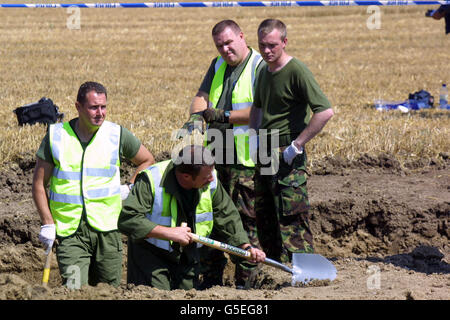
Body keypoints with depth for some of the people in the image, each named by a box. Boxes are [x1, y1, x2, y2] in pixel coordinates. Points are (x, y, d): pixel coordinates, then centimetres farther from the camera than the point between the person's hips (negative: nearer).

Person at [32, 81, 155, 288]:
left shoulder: (117, 135, 4)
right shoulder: (56, 136, 2)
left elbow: (147, 160, 22)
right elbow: (39, 184, 7)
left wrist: (129, 189, 9)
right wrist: (47, 223, 0)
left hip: (107, 226, 1)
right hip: (69, 230, -1)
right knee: (74, 291, -17)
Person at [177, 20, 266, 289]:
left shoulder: (260, 67, -6)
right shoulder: (218, 65, 18)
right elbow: (202, 96, 10)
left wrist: (224, 116, -16)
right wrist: (197, 116, -12)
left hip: (246, 158, -7)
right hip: (216, 155, 7)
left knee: (247, 219, -3)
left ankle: (245, 282, 2)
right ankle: (211, 280, 14)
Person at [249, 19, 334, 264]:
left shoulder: (297, 71, -14)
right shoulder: (265, 72, 12)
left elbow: (325, 111, -23)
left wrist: (297, 145, -20)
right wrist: (255, 136, 16)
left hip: (287, 155, -9)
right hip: (264, 155, 9)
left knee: (291, 219, -12)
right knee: (263, 216, 13)